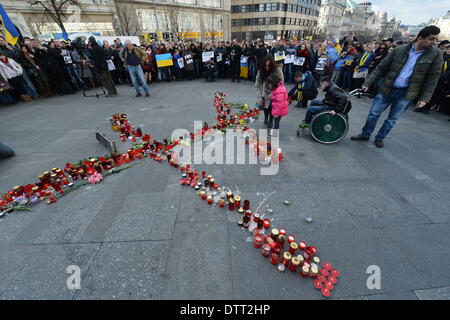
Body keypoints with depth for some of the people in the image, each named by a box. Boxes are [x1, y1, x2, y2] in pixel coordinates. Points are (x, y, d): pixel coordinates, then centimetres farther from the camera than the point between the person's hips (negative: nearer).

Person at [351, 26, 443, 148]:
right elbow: (381, 67, 1)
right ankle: (365, 135, 21)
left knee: (392, 120, 7)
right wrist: (368, 83, -6)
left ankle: (379, 138, 24)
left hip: (406, 94, 0)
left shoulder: (435, 54, -2)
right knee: (373, 113, 3)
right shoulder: (399, 50, -4)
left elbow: (432, 78, -1)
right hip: (387, 89, 0)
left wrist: (425, 98, -7)